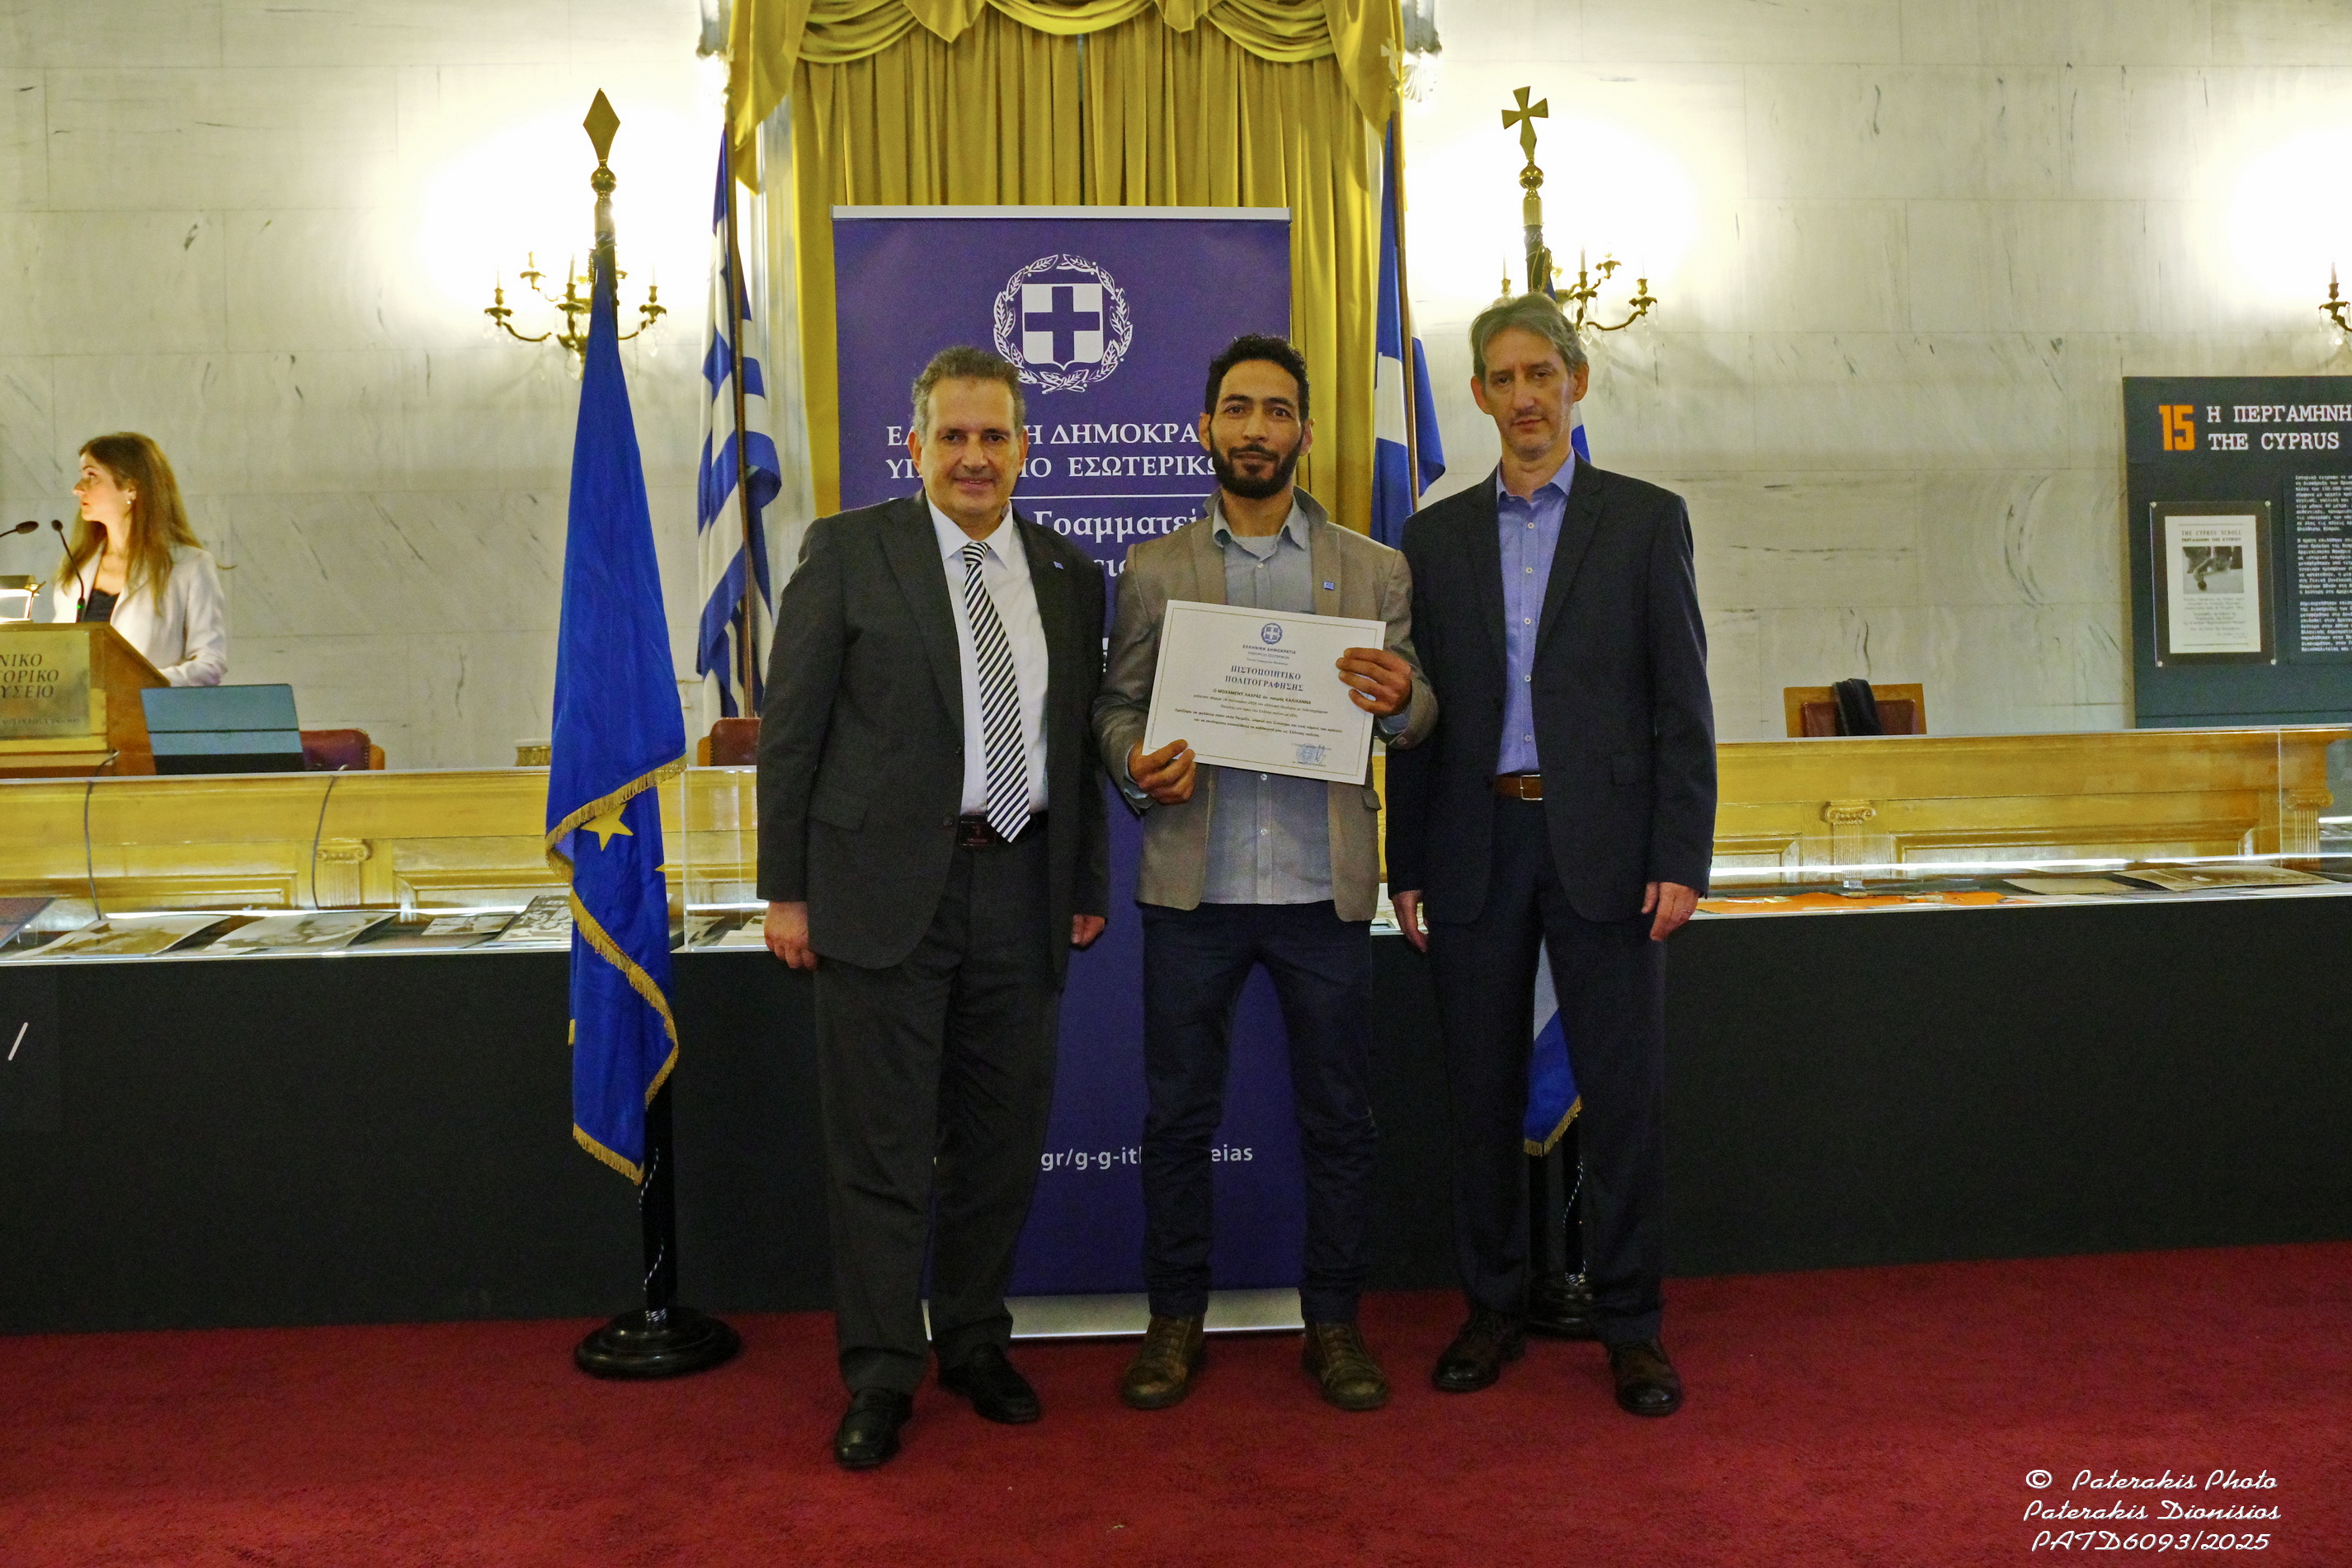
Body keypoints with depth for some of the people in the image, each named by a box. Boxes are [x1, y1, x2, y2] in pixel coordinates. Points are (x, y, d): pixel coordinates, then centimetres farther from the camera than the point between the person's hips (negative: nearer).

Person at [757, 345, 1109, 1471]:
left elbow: (1077, 744, 15)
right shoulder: (848, 550, 0)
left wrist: (1087, 884, 11)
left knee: (1002, 1134, 11)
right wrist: (785, 887, -6)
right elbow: (791, 728, -2)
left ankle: (975, 1339, 30)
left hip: (1020, 887, 4)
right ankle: (879, 1376, 16)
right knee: (881, 1144, 3)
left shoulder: (1069, 577, 12)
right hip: (885, 884, -3)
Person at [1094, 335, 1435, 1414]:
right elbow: (1117, 705, 8)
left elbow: (1415, 717, 6)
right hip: (1191, 886, 0)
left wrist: (1400, 700, -18)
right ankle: (1175, 1318, 22)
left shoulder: (1374, 570, 8)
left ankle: (1332, 1323, 22)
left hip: (1323, 889, 0)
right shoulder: (1154, 570, 8)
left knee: (1337, 1118, 7)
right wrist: (1137, 766, -14)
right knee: (1177, 1114, 6)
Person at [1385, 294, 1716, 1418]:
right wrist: (1406, 868, 5)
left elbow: (1681, 702, 1)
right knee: (1483, 1093, 9)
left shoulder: (1646, 520, 5)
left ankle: (1629, 1324, 16)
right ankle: (1493, 1309, 23)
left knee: (1624, 1092, 2)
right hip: (1476, 845, 2)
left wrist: (1681, 857, -7)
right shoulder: (1436, 535, 11)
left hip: (1602, 847, -2)